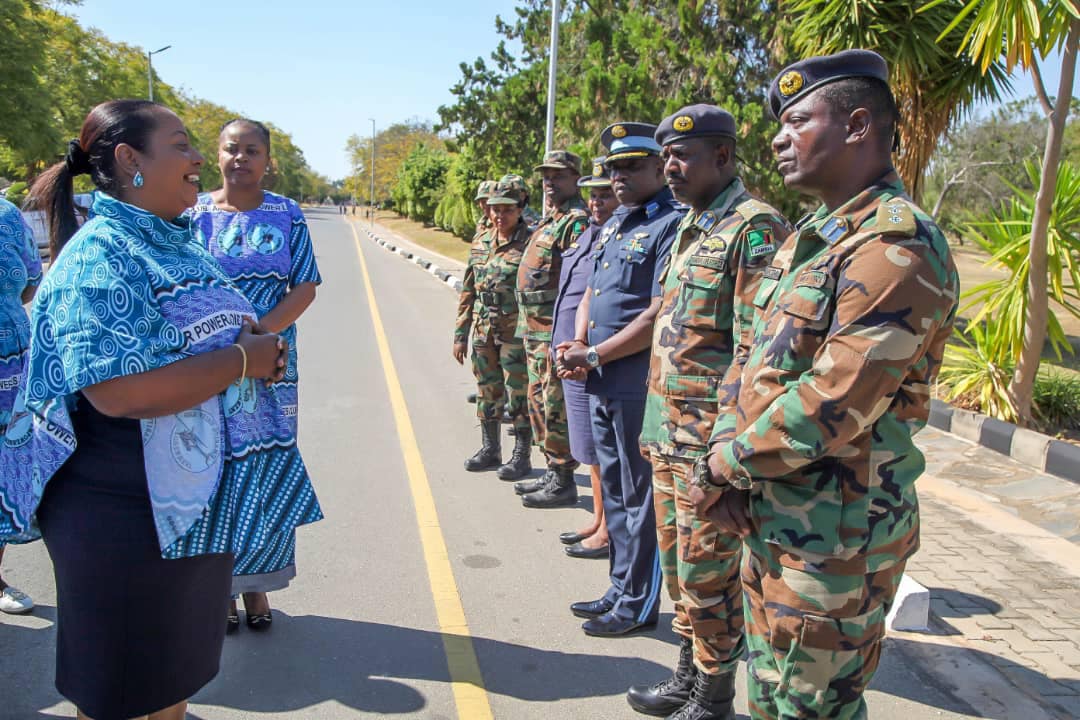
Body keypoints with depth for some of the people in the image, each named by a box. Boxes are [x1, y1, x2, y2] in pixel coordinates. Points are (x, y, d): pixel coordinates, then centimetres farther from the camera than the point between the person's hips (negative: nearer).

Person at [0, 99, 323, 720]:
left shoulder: (177, 243, 9)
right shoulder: (99, 257, -19)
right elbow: (119, 390, -31)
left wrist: (255, 343, -2)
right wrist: (244, 359, -21)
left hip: (199, 502, 8)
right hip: (125, 522, -8)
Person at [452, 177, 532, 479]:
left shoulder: (530, 244, -10)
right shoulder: (480, 241, 8)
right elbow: (467, 291, 13)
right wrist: (460, 333, 11)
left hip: (516, 335, -6)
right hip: (483, 333, 6)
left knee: (519, 396, 2)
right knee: (487, 393, 15)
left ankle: (522, 456, 16)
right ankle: (490, 449, 31)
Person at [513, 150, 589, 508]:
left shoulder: (578, 223, -13)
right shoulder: (549, 222, 18)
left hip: (556, 331, -10)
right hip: (534, 331, 10)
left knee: (556, 408, -4)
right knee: (539, 403, 16)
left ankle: (563, 483, 7)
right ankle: (552, 472, 27)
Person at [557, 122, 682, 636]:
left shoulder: (671, 225, -13)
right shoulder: (614, 224, 15)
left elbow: (659, 315, -20)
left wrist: (595, 355, -15)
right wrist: (578, 345, 2)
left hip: (639, 386, -9)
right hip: (602, 383, 9)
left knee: (640, 497, 4)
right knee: (614, 491, 18)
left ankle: (638, 604, 19)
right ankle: (620, 590, 33)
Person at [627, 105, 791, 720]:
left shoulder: (755, 228, -14)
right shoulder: (691, 228, 15)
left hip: (712, 440, -9)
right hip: (670, 433, 9)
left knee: (708, 575, 4)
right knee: (677, 564, 19)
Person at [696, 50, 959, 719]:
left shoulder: (897, 245, -20)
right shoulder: (811, 237, 13)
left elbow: (833, 404, -26)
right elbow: (751, 355, 11)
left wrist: (723, 467, -14)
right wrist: (727, 460, -4)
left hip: (835, 534, -9)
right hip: (770, 514, 9)